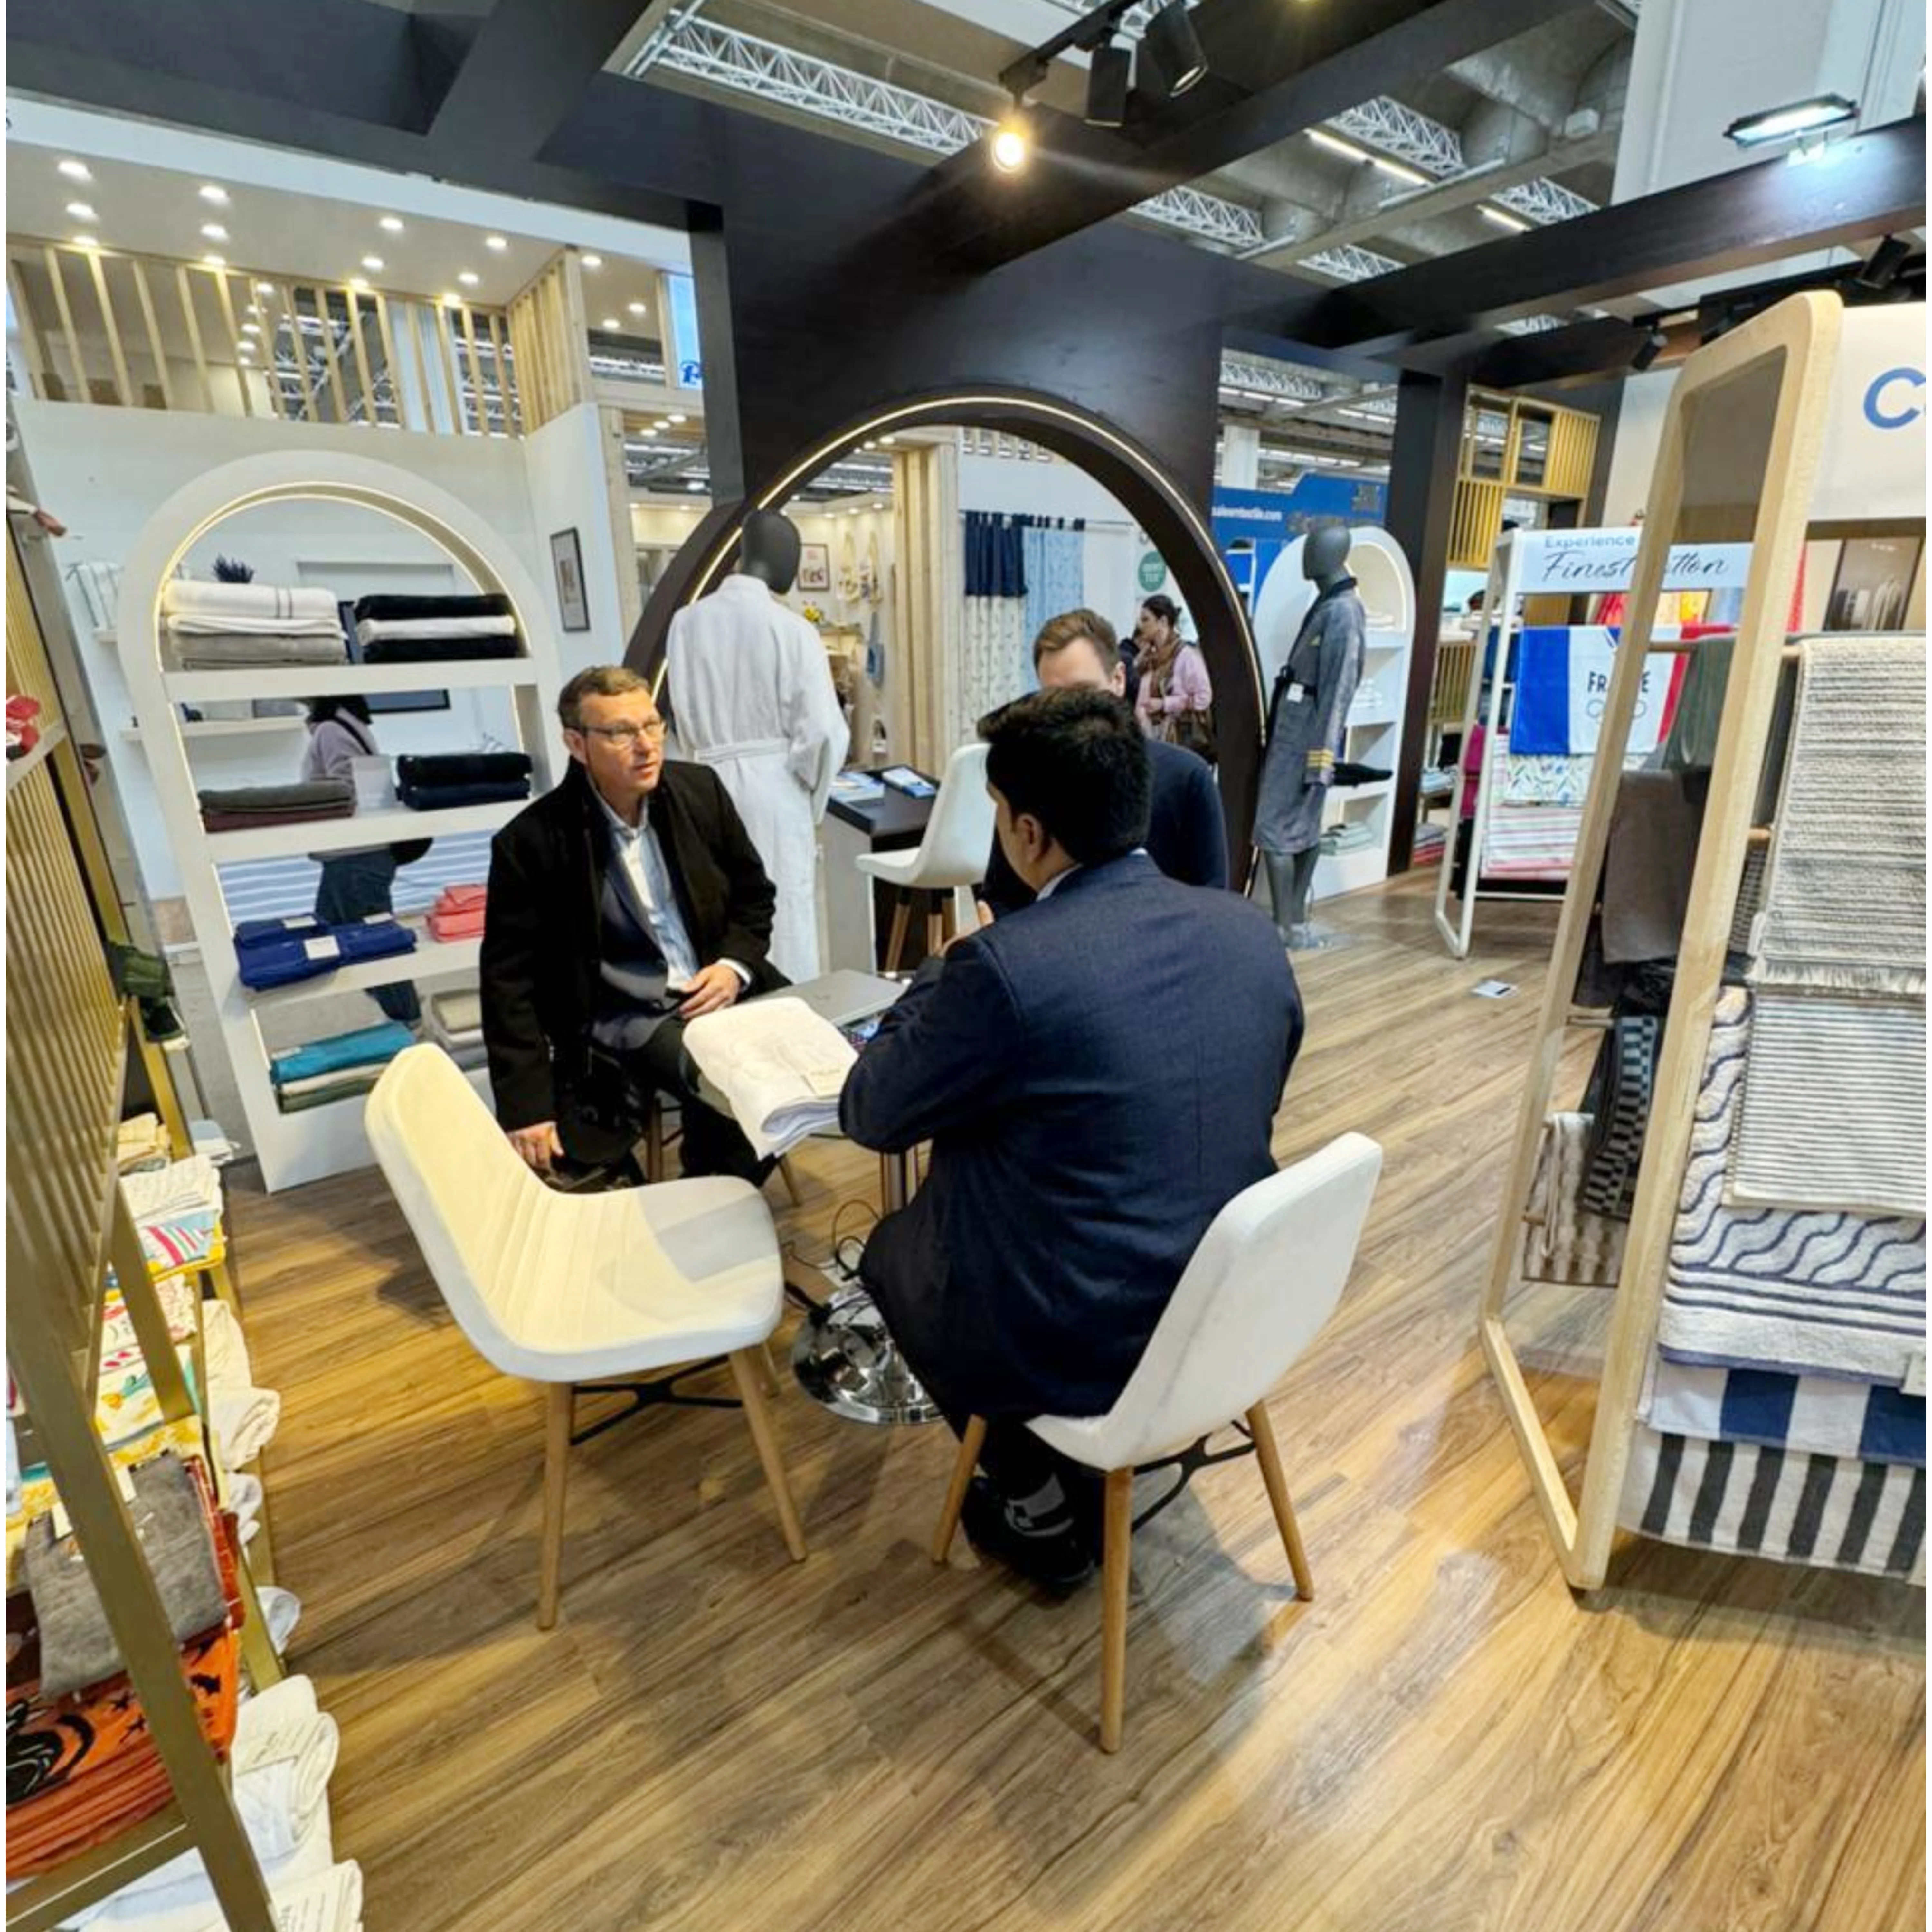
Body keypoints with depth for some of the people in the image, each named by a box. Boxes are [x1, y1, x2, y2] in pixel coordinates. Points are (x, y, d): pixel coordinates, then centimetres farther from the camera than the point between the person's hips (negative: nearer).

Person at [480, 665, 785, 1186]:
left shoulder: (700, 790, 1)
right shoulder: (531, 843, -10)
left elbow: (754, 895, 12)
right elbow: (511, 986, -6)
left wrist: (735, 966, -7)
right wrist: (527, 1109, -11)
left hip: (718, 991, 5)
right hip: (630, 1021, -5)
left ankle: (714, 1187, 7)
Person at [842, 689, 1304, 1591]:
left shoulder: (1002, 965, -26)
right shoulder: (1249, 928, -7)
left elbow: (868, 1115, -11)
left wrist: (940, 973, 3)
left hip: (1083, 1347, -6)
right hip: (1236, 1310, 6)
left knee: (892, 1248, 22)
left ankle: (1039, 1506, 27)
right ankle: (1080, 1471, 36)